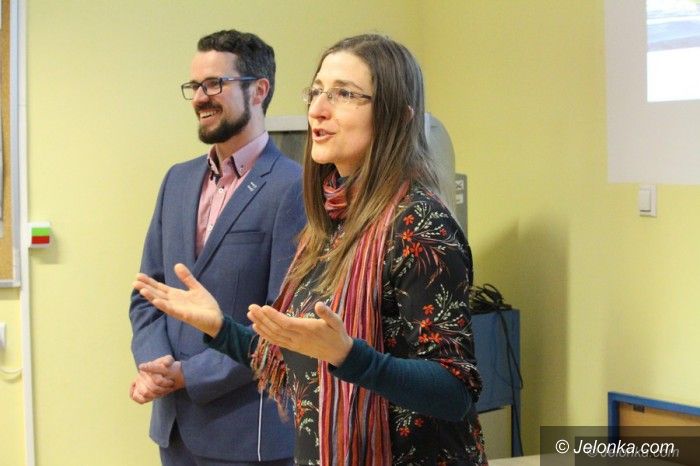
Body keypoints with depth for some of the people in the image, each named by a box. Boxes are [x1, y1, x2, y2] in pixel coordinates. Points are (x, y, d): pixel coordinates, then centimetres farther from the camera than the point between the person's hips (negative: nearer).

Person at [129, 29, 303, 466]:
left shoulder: (293, 187, -13)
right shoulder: (179, 179, 10)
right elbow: (148, 290, 11)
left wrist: (190, 375, -15)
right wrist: (154, 363, -7)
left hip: (249, 429, -6)